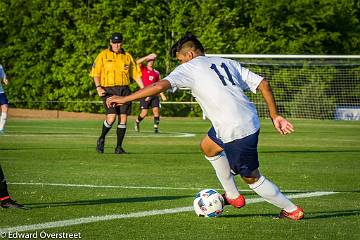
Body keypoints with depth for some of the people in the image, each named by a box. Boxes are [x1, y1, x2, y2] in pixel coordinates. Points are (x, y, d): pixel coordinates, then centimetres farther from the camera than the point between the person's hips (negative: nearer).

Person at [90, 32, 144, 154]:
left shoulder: (127, 56, 13)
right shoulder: (103, 55, 4)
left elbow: (136, 74, 15)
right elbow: (95, 73, 2)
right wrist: (98, 87, -12)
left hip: (124, 90, 3)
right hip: (108, 90, -3)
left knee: (123, 118, -2)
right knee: (111, 117, -17)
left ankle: (119, 147, 6)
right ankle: (101, 139, 9)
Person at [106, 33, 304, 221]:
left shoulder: (189, 68, 1)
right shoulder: (227, 63, 19)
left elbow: (160, 85, -14)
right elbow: (263, 83, 12)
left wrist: (124, 99, -8)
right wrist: (274, 116, 15)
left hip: (236, 130, -8)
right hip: (250, 119, 8)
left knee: (251, 177, 9)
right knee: (207, 147, 28)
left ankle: (292, 210, 18)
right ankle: (233, 196, 34)